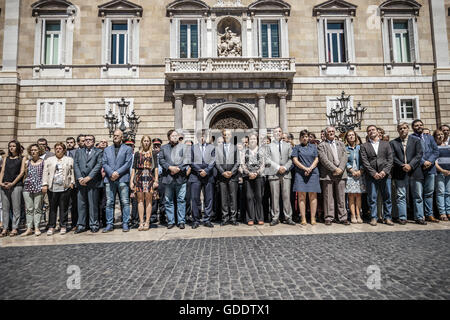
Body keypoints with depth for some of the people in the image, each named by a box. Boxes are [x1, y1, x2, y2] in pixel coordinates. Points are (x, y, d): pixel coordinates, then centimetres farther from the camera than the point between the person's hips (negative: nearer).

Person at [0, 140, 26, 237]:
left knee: (16, 207, -4)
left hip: (16, 185, -4)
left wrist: (12, 183, -10)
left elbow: (22, 172, -1)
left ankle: (15, 228, 0)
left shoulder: (22, 158, 7)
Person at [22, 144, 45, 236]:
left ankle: (36, 228, 5)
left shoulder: (43, 162, 4)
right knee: (29, 208, 4)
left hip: (39, 187, -3)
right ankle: (29, 228, 9)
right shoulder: (27, 162, 11)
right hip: (27, 187, 3)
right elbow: (25, 175, 19)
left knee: (37, 208, 0)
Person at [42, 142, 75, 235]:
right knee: (52, 208, 3)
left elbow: (71, 172, 7)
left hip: (65, 187, -1)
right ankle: (51, 227, 10)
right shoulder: (49, 160, 16)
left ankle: (63, 226, 9)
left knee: (64, 207, 1)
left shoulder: (69, 160, 14)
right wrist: (44, 184, 0)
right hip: (52, 187, 1)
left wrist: (71, 182, -3)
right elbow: (45, 173, 9)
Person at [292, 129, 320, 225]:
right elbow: (295, 160, 1)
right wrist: (305, 168, -11)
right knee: (301, 196, -5)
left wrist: (310, 168, -9)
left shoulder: (313, 147, 17)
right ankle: (303, 219, -1)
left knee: (313, 195, -1)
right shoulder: (297, 148, 12)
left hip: (313, 173, 1)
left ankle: (313, 218, 4)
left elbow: (316, 159, 8)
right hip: (300, 174, -1)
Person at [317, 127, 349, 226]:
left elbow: (345, 157, 7)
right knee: (328, 197, 1)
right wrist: (334, 169, -13)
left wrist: (340, 169, -8)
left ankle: (343, 218, 13)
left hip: (341, 173, 4)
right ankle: (329, 218, 8)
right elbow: (324, 159, -7)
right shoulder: (321, 145, 4)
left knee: (341, 197, 6)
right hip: (327, 174, -3)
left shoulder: (340, 144, 18)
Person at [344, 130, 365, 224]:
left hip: (359, 174, 2)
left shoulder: (360, 147, 11)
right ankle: (353, 216, 1)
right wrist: (352, 170, -12)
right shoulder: (345, 148, 5)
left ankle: (358, 216, 7)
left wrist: (360, 171, -7)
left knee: (358, 195, 3)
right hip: (349, 174, -2)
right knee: (351, 196, -3)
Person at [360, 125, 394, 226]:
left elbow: (390, 159, 5)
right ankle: (373, 218, 11)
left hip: (385, 175, 2)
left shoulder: (386, 144, 14)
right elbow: (364, 161, -2)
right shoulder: (364, 146, 7)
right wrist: (374, 173, -11)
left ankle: (388, 218, 16)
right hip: (371, 176, -2)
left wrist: (385, 171, -9)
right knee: (372, 198, 2)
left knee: (387, 198, 5)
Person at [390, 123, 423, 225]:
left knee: (417, 196, 6)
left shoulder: (416, 141, 10)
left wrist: (410, 165, -13)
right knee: (401, 196, 2)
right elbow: (393, 157, -1)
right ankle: (402, 217, 8)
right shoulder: (393, 143, 8)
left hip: (414, 172, 1)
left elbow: (419, 154, 0)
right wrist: (402, 166, -14)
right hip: (400, 173, -1)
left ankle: (419, 217, 16)